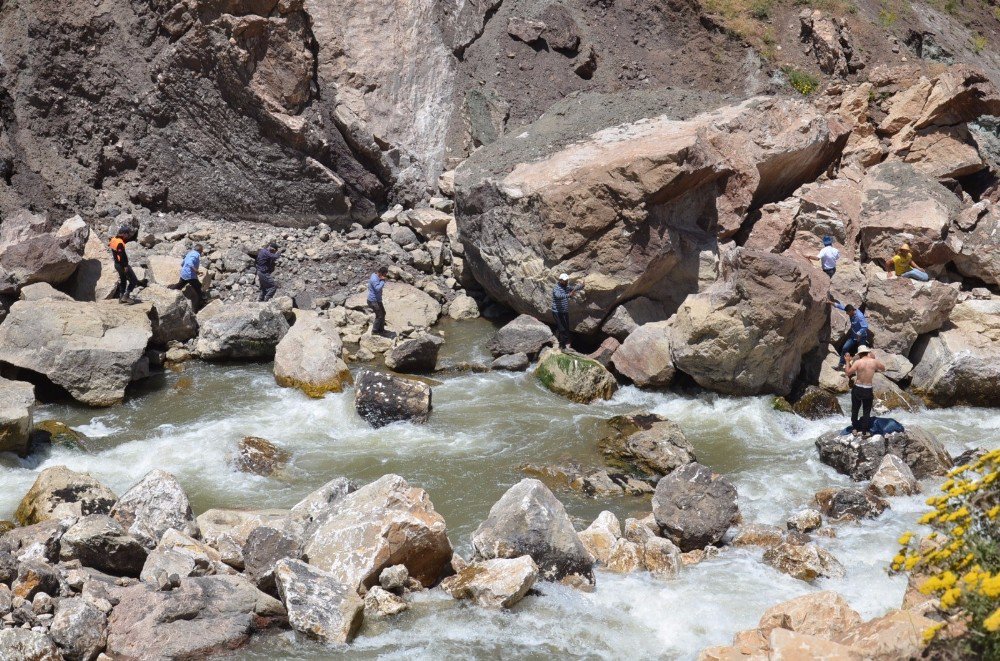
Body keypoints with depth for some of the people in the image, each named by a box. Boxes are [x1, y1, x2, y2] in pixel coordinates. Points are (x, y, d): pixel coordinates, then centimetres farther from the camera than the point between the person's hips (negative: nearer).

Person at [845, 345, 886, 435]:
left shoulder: (857, 362, -13)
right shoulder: (874, 361, -5)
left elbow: (848, 373, -11)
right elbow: (883, 368, 13)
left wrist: (848, 362, -2)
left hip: (857, 389, -1)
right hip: (868, 390, 1)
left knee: (855, 409, 16)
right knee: (866, 411, 11)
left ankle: (855, 428, 20)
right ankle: (864, 431, 12)